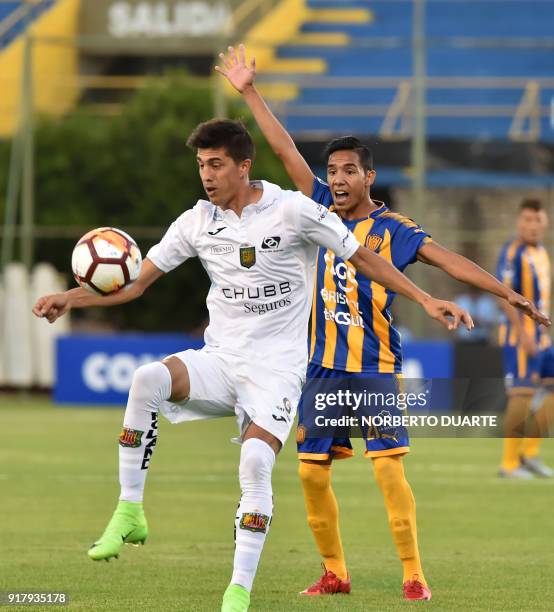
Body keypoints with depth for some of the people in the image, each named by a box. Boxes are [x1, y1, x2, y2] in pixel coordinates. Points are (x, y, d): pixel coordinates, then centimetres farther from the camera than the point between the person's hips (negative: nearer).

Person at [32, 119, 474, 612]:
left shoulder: (293, 210, -8)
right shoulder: (197, 222, 4)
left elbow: (363, 258, 0)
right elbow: (136, 281, 8)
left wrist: (425, 301, -4)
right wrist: (73, 299, -7)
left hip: (277, 368, -3)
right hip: (219, 362, 3)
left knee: (256, 462, -26)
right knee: (147, 379, -28)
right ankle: (129, 513, -19)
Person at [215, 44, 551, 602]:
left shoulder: (392, 229, -5)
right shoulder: (323, 210, 5)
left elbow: (449, 261, -12)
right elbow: (285, 149, 8)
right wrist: (248, 93, 10)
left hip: (376, 371, -4)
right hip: (323, 369, 4)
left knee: (389, 469, -13)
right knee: (312, 473, 3)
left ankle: (413, 577, -7)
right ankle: (334, 573, 17)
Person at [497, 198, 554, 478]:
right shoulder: (513, 252, -12)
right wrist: (524, 334, -23)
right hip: (519, 335, -9)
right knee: (522, 396, -10)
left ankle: (529, 451, 11)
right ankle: (510, 463, -4)